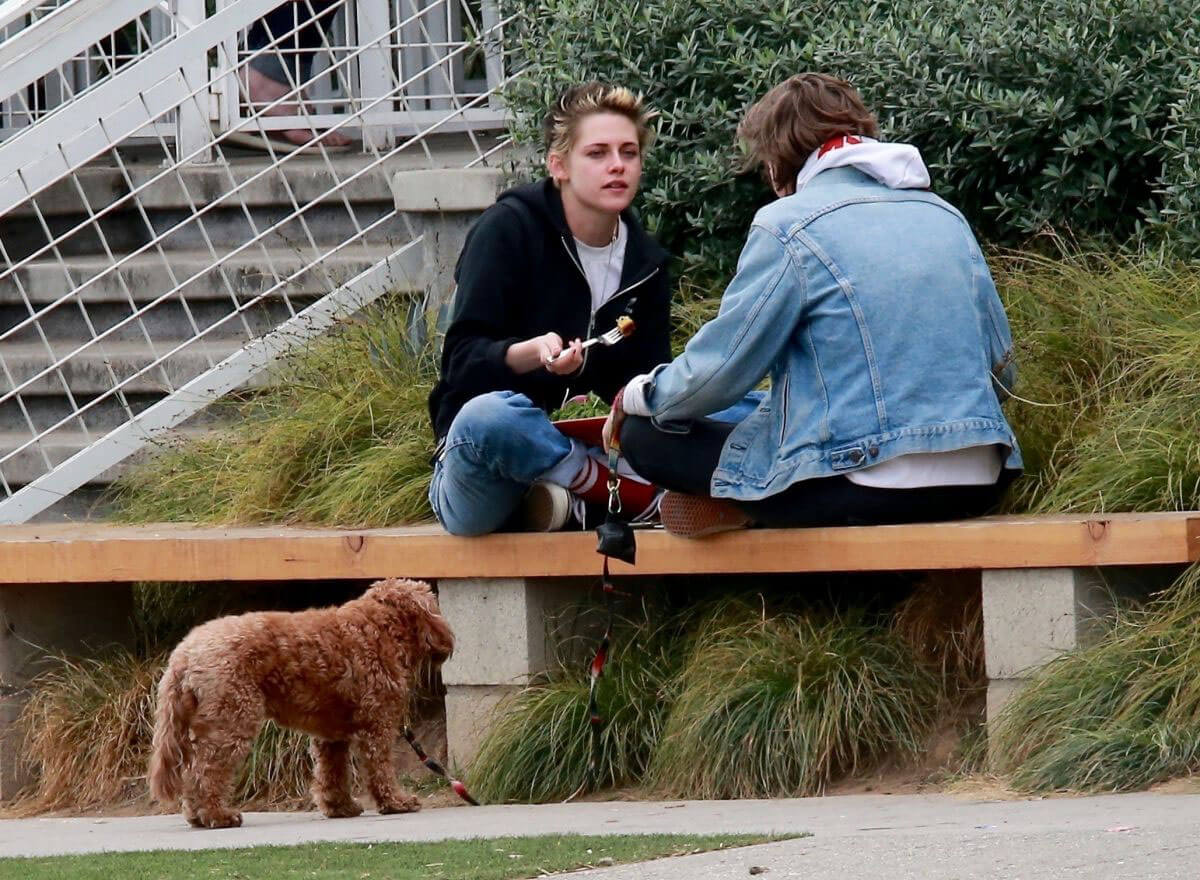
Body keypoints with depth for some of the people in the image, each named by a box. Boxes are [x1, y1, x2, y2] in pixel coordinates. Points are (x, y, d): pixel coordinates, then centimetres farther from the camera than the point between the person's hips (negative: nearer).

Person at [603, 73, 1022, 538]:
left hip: (865, 490, -6)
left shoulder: (788, 225, -5)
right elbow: (1001, 366, 16)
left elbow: (714, 372, -5)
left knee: (645, 435, 7)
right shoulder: (945, 216, 12)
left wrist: (634, 395, 15)